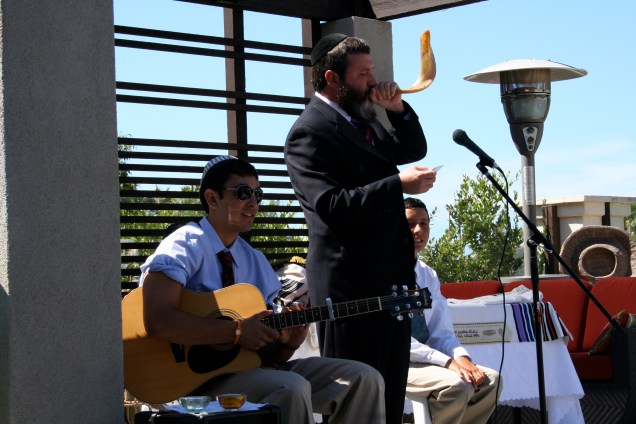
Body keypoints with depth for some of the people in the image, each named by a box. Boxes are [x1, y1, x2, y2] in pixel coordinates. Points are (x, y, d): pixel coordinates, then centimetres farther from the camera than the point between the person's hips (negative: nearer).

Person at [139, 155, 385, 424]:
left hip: (253, 368, 7)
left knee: (364, 378, -6)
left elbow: (265, 347, 16)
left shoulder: (256, 261, 16)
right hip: (196, 375, -7)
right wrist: (237, 331, -20)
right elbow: (158, 321, -23)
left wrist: (287, 342, -7)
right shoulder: (186, 245, -6)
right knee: (291, 387, -35)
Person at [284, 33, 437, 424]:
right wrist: (399, 184, -25)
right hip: (351, 284, -9)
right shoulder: (310, 132, -14)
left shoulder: (363, 119, 13)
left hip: (391, 275, 9)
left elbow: (414, 150, 22)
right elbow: (332, 205, -24)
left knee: (391, 391, 14)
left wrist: (398, 108, 5)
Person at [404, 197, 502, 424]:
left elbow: (441, 332, 11)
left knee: (490, 379, -9)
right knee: (457, 384, -29)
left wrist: (461, 357, -12)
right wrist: (447, 361, -25)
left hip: (422, 359, 8)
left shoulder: (428, 275, 13)